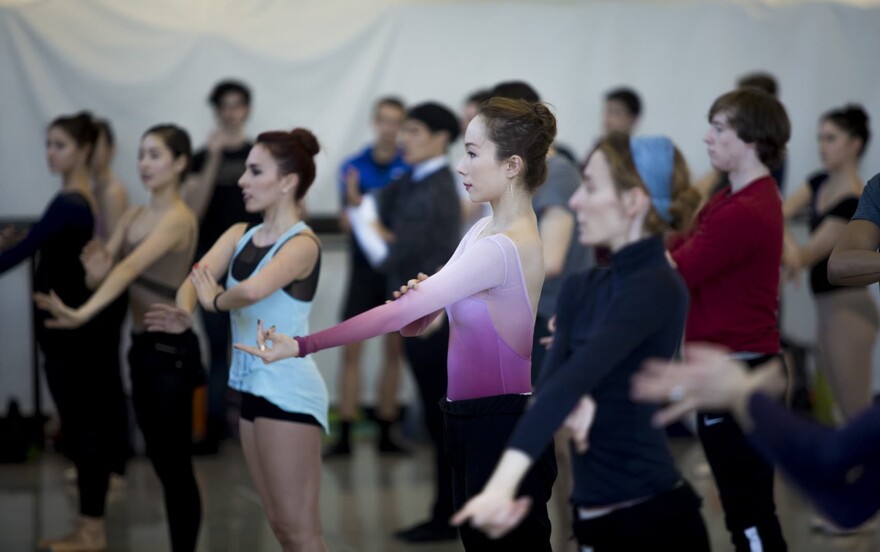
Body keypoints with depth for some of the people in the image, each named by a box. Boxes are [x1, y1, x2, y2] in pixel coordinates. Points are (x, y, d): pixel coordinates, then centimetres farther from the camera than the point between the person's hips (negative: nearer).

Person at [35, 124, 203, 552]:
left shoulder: (178, 218, -15)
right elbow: (105, 270, 4)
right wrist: (94, 270, -21)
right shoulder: (133, 216, 11)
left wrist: (81, 315, -40)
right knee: (162, 463, 14)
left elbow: (131, 267, -29)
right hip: (142, 346, 9)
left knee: (177, 465, -1)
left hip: (169, 349, -8)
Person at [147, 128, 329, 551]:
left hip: (289, 392, -8)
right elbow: (196, 280, -4)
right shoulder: (239, 235, 10)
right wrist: (184, 313, -25)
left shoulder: (301, 243, -13)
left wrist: (216, 300, -12)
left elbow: (252, 290, -32)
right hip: (252, 388, 8)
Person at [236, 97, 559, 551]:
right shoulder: (485, 230, 9)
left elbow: (400, 313, -23)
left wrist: (302, 345, -21)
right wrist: (419, 300, -11)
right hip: (470, 425, 9)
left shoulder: (503, 247, -21)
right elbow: (414, 323, 13)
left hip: (502, 429, -9)